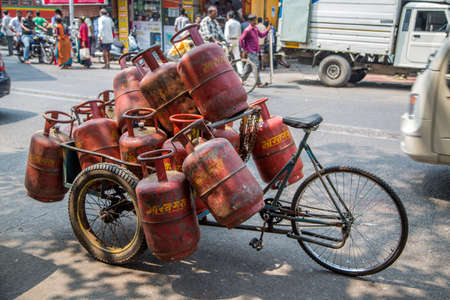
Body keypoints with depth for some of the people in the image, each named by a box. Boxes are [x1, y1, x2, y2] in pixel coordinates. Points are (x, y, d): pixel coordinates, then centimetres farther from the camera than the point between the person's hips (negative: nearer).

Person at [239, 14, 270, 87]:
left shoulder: (255, 28, 12)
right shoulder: (247, 30, -13)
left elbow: (261, 35, 23)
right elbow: (240, 39, -15)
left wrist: (267, 30, 8)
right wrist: (244, 49, -12)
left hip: (255, 51, 8)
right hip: (251, 52, -8)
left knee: (249, 67, 13)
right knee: (256, 66, -11)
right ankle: (259, 83, -8)